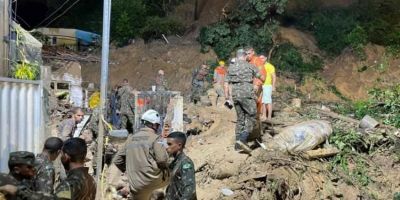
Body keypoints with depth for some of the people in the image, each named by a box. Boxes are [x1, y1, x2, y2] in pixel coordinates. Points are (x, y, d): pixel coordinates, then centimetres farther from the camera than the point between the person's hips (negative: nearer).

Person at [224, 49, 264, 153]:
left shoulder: (231, 67, 12)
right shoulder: (249, 66, 2)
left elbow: (226, 84, 9)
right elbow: (261, 77, 11)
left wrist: (227, 99, 12)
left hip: (235, 95, 5)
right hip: (247, 94, -5)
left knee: (240, 118, 14)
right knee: (251, 116, 1)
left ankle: (238, 143, 14)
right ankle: (242, 139, -15)